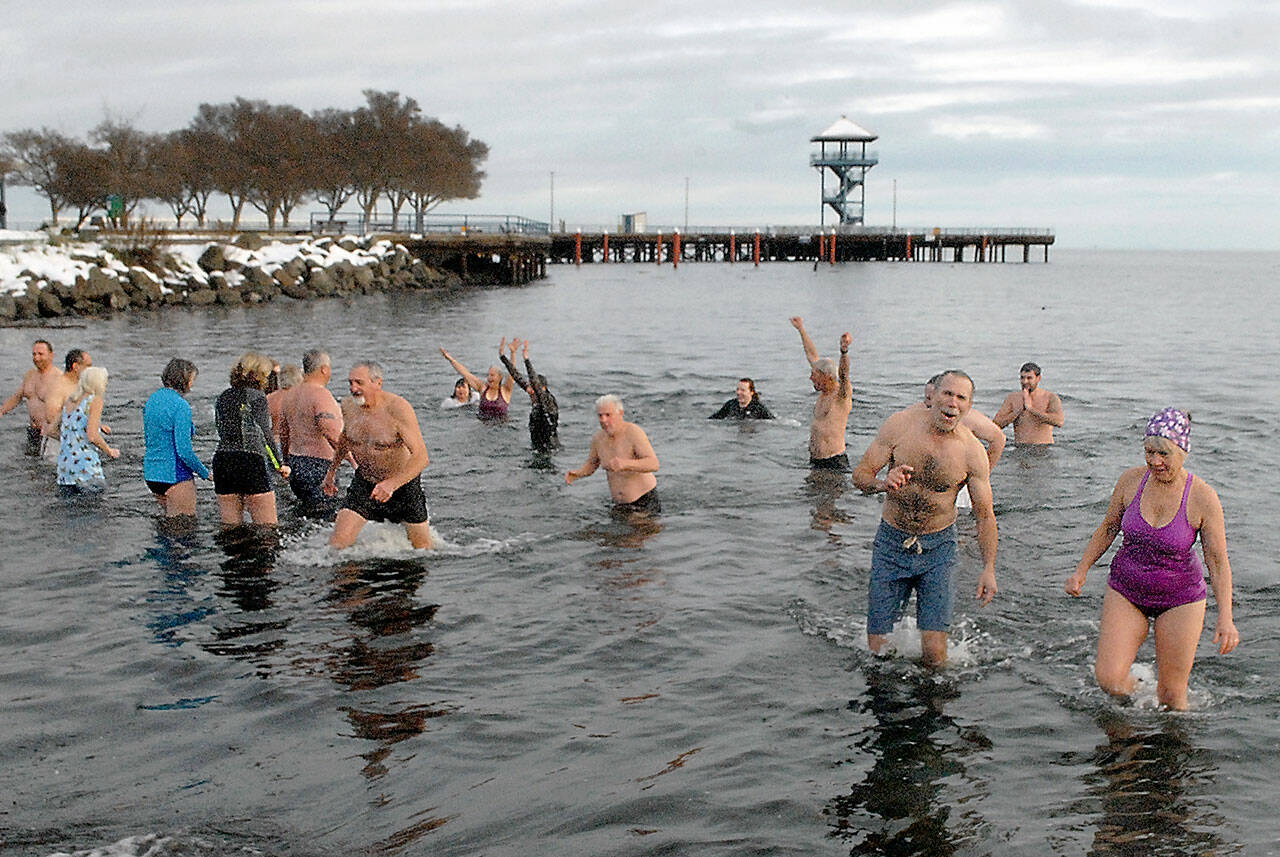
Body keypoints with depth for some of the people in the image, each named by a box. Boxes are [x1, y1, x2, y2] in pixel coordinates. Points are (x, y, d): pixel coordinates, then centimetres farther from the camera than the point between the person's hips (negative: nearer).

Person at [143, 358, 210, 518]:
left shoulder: (152, 399, 8)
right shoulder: (181, 406, -18)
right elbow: (184, 450, -21)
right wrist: (205, 473, -9)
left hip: (151, 473, 8)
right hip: (175, 475, -8)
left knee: (170, 520, 21)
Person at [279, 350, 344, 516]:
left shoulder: (290, 394, 14)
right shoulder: (321, 395, -14)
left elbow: (284, 433, 22)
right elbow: (331, 432, -27)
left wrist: (288, 463, 31)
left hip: (295, 462, 9)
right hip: (319, 466, -9)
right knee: (325, 518, -8)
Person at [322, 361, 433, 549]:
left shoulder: (398, 408, -25)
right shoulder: (348, 406, -7)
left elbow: (421, 457, -31)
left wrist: (392, 484, -44)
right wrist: (332, 470, 26)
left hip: (404, 483, -3)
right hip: (364, 483, 4)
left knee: (422, 548, 9)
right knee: (338, 543, -11)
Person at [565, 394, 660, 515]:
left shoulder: (634, 432, -19)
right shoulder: (597, 438, -1)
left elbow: (654, 464, -29)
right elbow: (591, 464, 17)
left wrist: (626, 464, -44)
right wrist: (576, 474, -5)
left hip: (645, 500, -5)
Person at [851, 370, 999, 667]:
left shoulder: (973, 452, -11)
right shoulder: (900, 425, -10)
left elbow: (985, 514, -2)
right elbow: (860, 473, -6)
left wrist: (989, 569, -7)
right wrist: (882, 483, -29)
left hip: (938, 548, -1)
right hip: (891, 542, 1)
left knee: (934, 650, -9)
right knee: (877, 646, 2)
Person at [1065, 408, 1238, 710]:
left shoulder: (1203, 498, -17)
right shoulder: (1131, 480, -9)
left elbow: (1218, 561, -10)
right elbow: (1108, 527, 8)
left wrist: (1225, 618, -16)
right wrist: (1082, 570, 5)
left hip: (1179, 598, -2)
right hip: (1125, 591, 2)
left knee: (1171, 695, 4)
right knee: (1108, 679, -7)